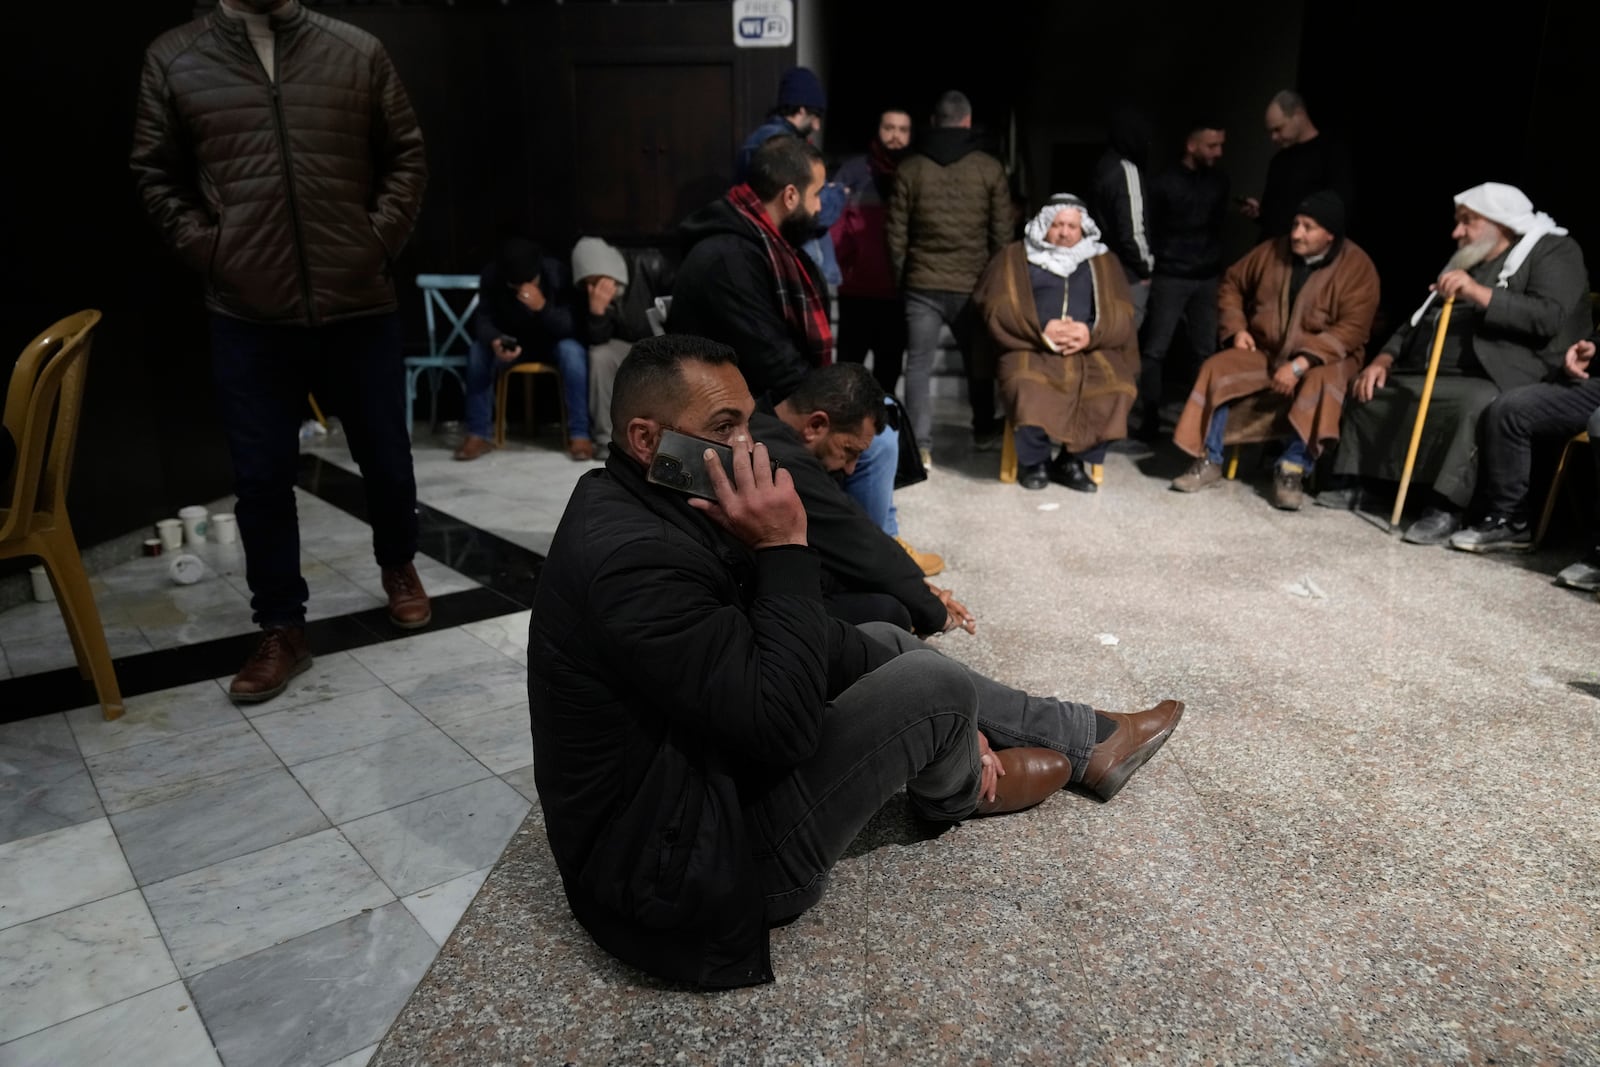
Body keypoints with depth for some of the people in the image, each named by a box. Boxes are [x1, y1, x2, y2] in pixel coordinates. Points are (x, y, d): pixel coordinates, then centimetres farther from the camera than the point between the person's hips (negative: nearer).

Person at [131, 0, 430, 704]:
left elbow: (406, 157, 9)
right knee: (261, 478, 4)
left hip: (359, 307, 0)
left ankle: (398, 567, 39)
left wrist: (380, 241, -3)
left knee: (386, 458, 11)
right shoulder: (173, 60, 5)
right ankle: (281, 629, 18)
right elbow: (156, 176, 10)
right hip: (247, 317, 0)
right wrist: (210, 253, -2)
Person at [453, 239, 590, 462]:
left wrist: (543, 307, -45)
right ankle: (477, 435, -19)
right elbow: (483, 319, -18)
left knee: (572, 351, -35)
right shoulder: (491, 276, -19)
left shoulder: (556, 272, -24)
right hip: (511, 342, 2)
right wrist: (494, 342, -42)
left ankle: (579, 435, -30)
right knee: (478, 351, -27)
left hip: (552, 343, -2)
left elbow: (571, 326, -26)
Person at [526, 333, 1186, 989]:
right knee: (933, 686, -9)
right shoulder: (636, 559, -30)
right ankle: (961, 788, 27)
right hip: (688, 872, -9)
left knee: (882, 643, 13)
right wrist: (784, 549, -25)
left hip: (699, 764, 10)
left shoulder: (646, 504, 2)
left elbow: (798, 636, 7)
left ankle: (1089, 741, 26)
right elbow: (783, 727, -28)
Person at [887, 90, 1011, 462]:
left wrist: (902, 276, 13)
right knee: (978, 361, 17)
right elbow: (1002, 234, 1)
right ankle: (984, 431, 32)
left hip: (922, 283, 0)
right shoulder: (990, 168, 0)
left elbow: (896, 234, 2)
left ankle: (920, 445, -3)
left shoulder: (909, 168, 1)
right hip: (973, 283, 1)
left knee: (919, 365, 3)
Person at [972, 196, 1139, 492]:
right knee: (1027, 387, -35)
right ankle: (1034, 462, -10)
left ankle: (1072, 461, -9)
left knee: (1117, 388, -28)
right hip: (1032, 348, -2)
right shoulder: (1015, 256, 14)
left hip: (1090, 351, 2)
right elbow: (997, 307, 1)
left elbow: (1121, 316, 11)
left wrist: (1092, 333, -11)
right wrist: (1041, 330, -13)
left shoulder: (1103, 262, 21)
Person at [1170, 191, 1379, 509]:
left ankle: (1292, 469, -27)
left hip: (1324, 357, -3)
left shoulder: (1357, 267, -11)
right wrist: (1237, 328, -1)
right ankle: (1209, 463, -16)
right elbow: (1232, 284, 15)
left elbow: (1352, 328, -19)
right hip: (1264, 351, 4)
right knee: (1217, 369, -21)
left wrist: (1301, 363, -30)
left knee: (1321, 385, -37)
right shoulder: (1273, 251, 0)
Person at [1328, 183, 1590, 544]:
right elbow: (1419, 319, 23)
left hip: (1489, 383, -8)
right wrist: (1383, 360, 6)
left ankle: (1445, 509, -34)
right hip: (1425, 377, 9)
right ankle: (1353, 484, 2)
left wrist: (1479, 293, -22)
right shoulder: (1465, 261, 25)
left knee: (1479, 405, -38)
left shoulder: (1553, 251, 3)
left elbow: (1550, 317, -14)